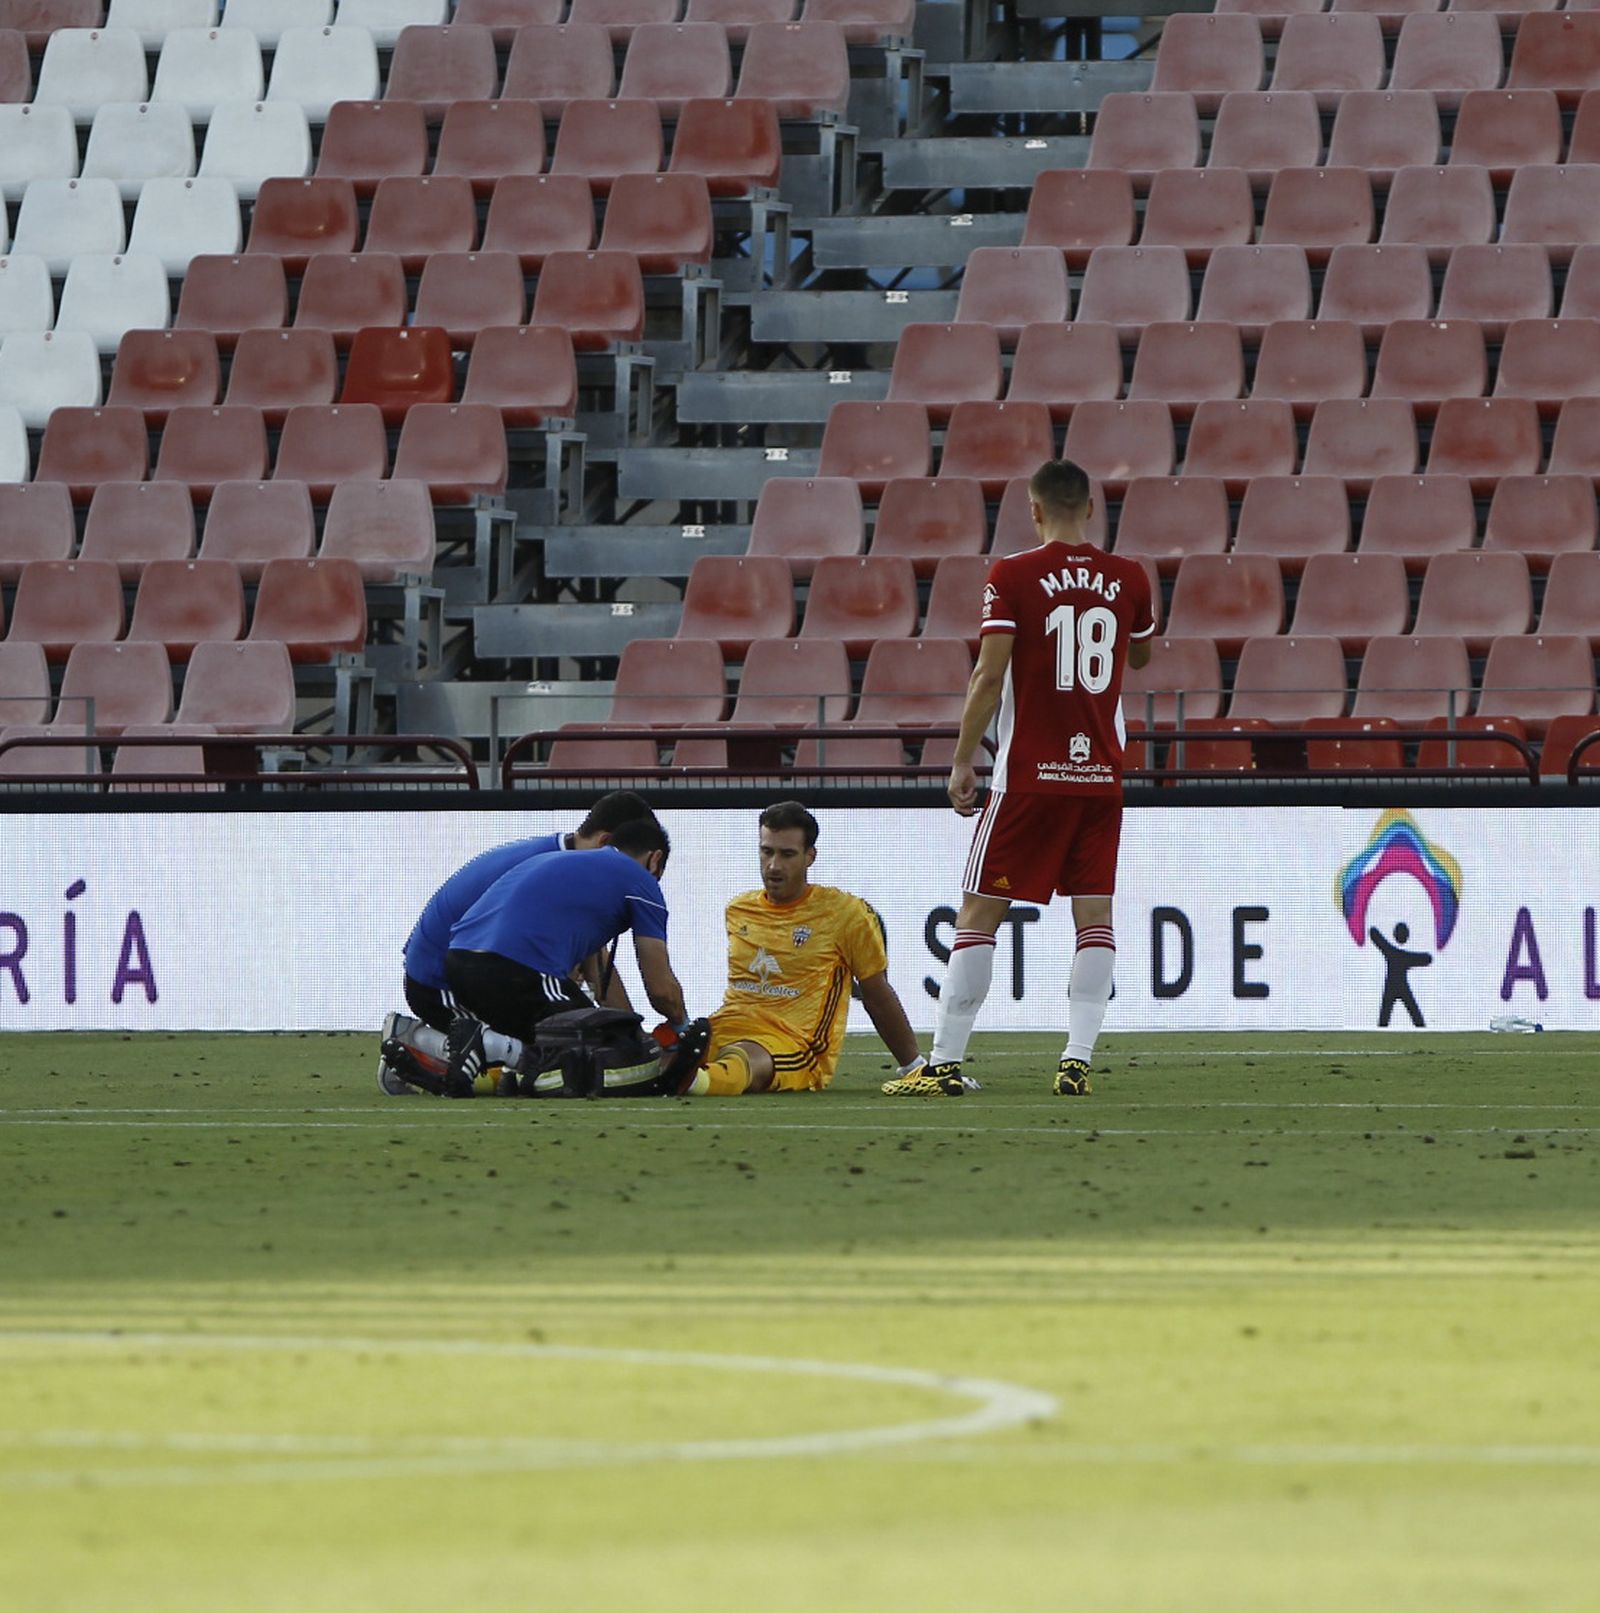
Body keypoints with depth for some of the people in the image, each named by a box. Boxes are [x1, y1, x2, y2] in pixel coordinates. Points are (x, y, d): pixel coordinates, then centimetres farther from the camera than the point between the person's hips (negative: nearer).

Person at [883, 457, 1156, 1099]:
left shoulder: (1012, 576, -7)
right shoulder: (1128, 579, 4)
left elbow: (990, 674, -11)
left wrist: (963, 761, -5)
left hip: (1028, 775, -3)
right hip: (1102, 775, 3)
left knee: (979, 915, 1)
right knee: (1095, 917, 6)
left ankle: (944, 1063, 0)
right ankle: (1077, 1060, -4)